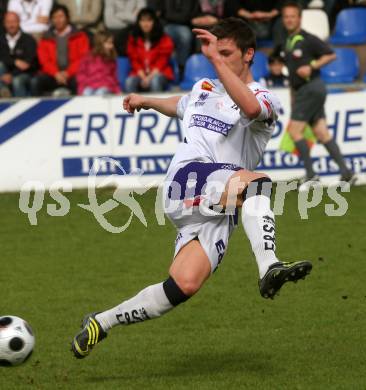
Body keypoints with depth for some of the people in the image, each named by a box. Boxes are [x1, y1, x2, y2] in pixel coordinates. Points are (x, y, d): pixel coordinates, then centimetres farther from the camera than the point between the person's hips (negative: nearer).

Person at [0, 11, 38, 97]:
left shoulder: (28, 40, -4)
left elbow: (27, 63, -12)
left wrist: (12, 75, -23)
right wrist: (15, 62, -22)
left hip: (25, 75, -3)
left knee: (17, 81, -36)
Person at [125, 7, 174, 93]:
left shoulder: (164, 40, 1)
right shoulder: (133, 39, 7)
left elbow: (162, 61, -4)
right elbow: (134, 61, 3)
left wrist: (150, 77, -17)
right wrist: (143, 77, -13)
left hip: (158, 73, -2)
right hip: (140, 74, 2)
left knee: (155, 81, -37)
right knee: (129, 82, -31)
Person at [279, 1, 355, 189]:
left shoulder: (308, 39, -10)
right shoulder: (287, 43, 15)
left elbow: (330, 55, -9)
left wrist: (312, 66, -20)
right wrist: (293, 97, 23)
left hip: (311, 88, -8)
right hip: (302, 91, 8)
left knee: (295, 131, -10)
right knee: (322, 133, 5)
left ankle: (311, 175, -7)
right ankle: (346, 172, 5)